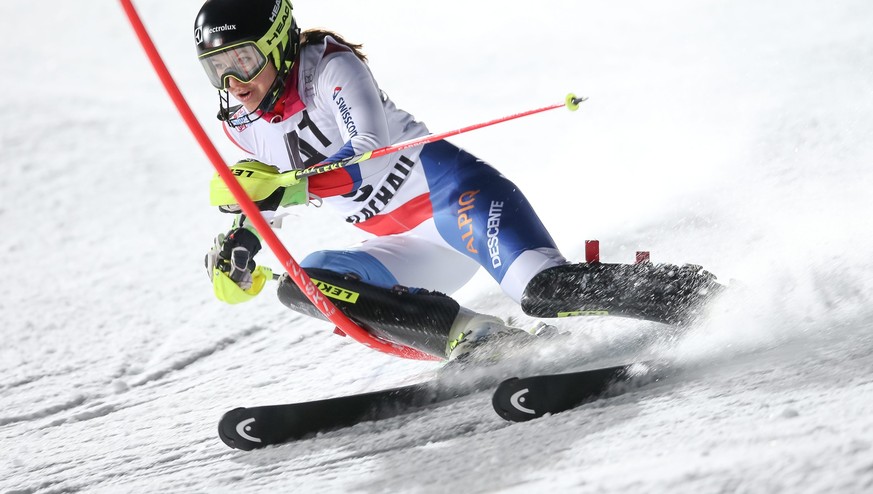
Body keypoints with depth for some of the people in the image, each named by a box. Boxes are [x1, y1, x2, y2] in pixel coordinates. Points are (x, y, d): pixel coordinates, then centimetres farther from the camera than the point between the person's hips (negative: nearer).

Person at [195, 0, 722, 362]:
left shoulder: (332, 66, -13)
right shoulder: (241, 126, 8)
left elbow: (371, 160, -27)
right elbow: (272, 186, 29)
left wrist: (289, 185, -38)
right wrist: (241, 240, 13)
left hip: (447, 191, -8)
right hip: (410, 251, 8)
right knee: (300, 284, -16)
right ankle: (474, 338, -21)